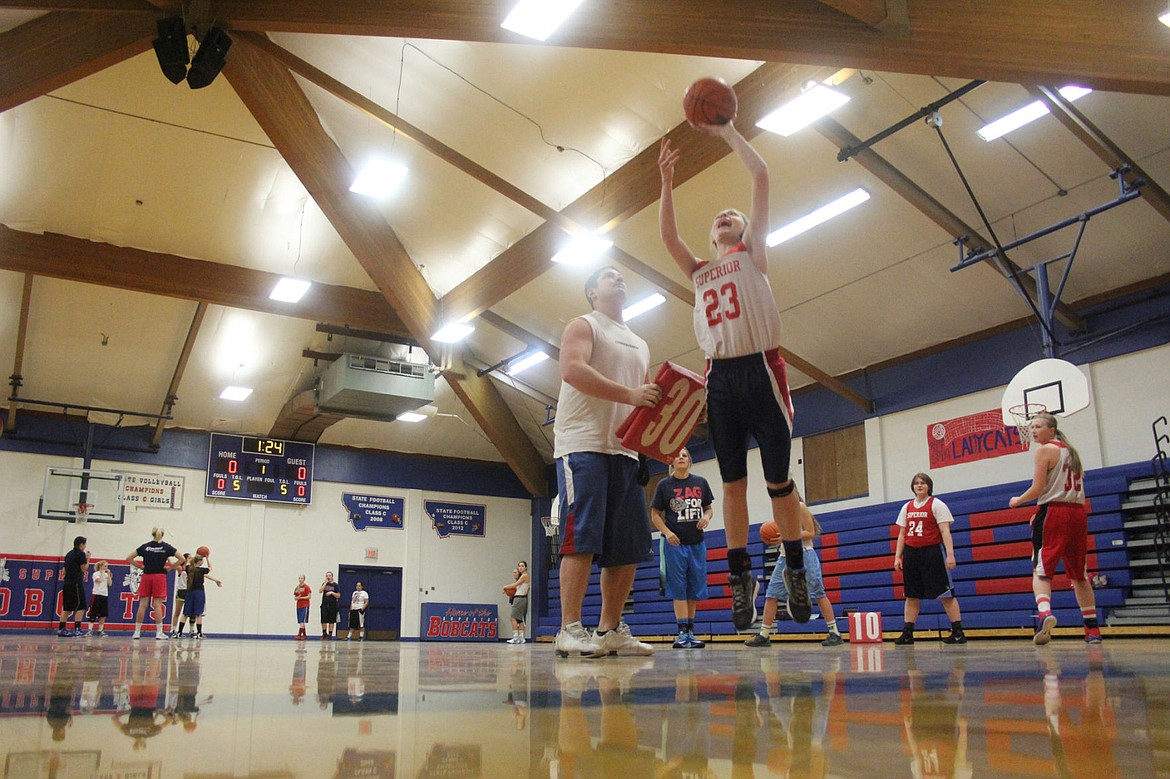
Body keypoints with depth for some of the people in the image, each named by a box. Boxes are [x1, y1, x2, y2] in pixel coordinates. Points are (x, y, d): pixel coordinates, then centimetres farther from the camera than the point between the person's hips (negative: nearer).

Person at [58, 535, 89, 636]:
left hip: (66, 583, 9)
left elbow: (64, 570, 21)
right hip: (76, 583, -8)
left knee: (67, 608, 11)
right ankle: (77, 629, -14)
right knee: (81, 606, -7)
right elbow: (83, 569, -7)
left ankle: (61, 628, 9)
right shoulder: (81, 554, -7)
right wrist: (88, 559, 4)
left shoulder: (69, 554, 18)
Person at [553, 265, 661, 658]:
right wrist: (629, 394, -22)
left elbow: (649, 395, 29)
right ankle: (570, 630, -11)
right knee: (582, 537, -14)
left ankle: (610, 629, 11)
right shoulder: (583, 326, 4)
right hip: (584, 445, -7)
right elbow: (572, 370, -15)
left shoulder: (639, 344, 26)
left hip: (626, 449, 8)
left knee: (628, 545, 4)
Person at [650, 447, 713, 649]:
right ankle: (683, 633, -2)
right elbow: (655, 515, 2)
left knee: (695, 589, 7)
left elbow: (709, 508, 15)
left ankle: (690, 632, 16)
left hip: (696, 543, 3)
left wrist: (706, 517, -8)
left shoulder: (700, 483, 7)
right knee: (678, 589, -4)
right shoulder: (664, 485, 0)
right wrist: (667, 532, -14)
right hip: (674, 543, -3)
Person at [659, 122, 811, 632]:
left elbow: (761, 176, 8)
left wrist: (727, 131, 12)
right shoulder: (700, 273, 23)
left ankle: (795, 568, 13)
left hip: (760, 369, -3)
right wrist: (667, 181, 7)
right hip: (719, 376, 3)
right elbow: (667, 234, 10)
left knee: (778, 480, 0)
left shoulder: (753, 253, 13)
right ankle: (740, 575, 9)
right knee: (733, 484, 3)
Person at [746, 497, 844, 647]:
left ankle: (835, 633, 0)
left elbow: (810, 533, -11)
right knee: (772, 594, 1)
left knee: (818, 593, -6)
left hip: (803, 554, -8)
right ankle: (764, 635, 4)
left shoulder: (800, 507, -5)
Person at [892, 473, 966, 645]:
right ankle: (907, 634, 10)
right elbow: (902, 534, 16)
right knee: (912, 595, 7)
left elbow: (945, 531, -8)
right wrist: (897, 556, 9)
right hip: (911, 553, 5)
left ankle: (958, 632, 3)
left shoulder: (937, 505, -1)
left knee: (945, 594, -3)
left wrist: (950, 554, -18)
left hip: (932, 552, -5)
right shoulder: (906, 508, 14)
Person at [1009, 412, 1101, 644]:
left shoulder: (1045, 450, -5)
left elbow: (1038, 489, -12)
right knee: (1079, 574, 15)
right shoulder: (1071, 451, 19)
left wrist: (1018, 500, 6)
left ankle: (1045, 613, -33)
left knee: (1041, 571, -9)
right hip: (1078, 512, 7)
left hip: (1054, 512, -7)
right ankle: (1093, 629, 17)